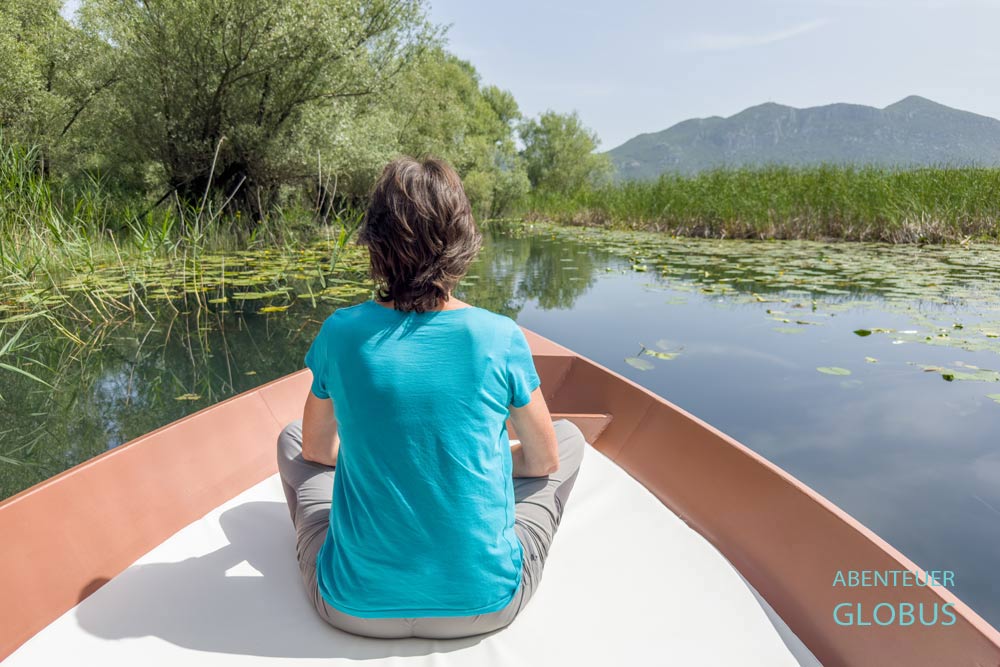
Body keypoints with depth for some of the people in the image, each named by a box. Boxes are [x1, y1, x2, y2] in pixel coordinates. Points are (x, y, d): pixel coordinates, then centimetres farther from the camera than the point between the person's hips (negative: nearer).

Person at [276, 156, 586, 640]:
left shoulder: (341, 332, -10)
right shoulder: (501, 337, -12)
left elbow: (316, 451, 7)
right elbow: (544, 461, 2)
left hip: (356, 608, 2)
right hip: (484, 605, 0)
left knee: (291, 438, 25)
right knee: (568, 434, 21)